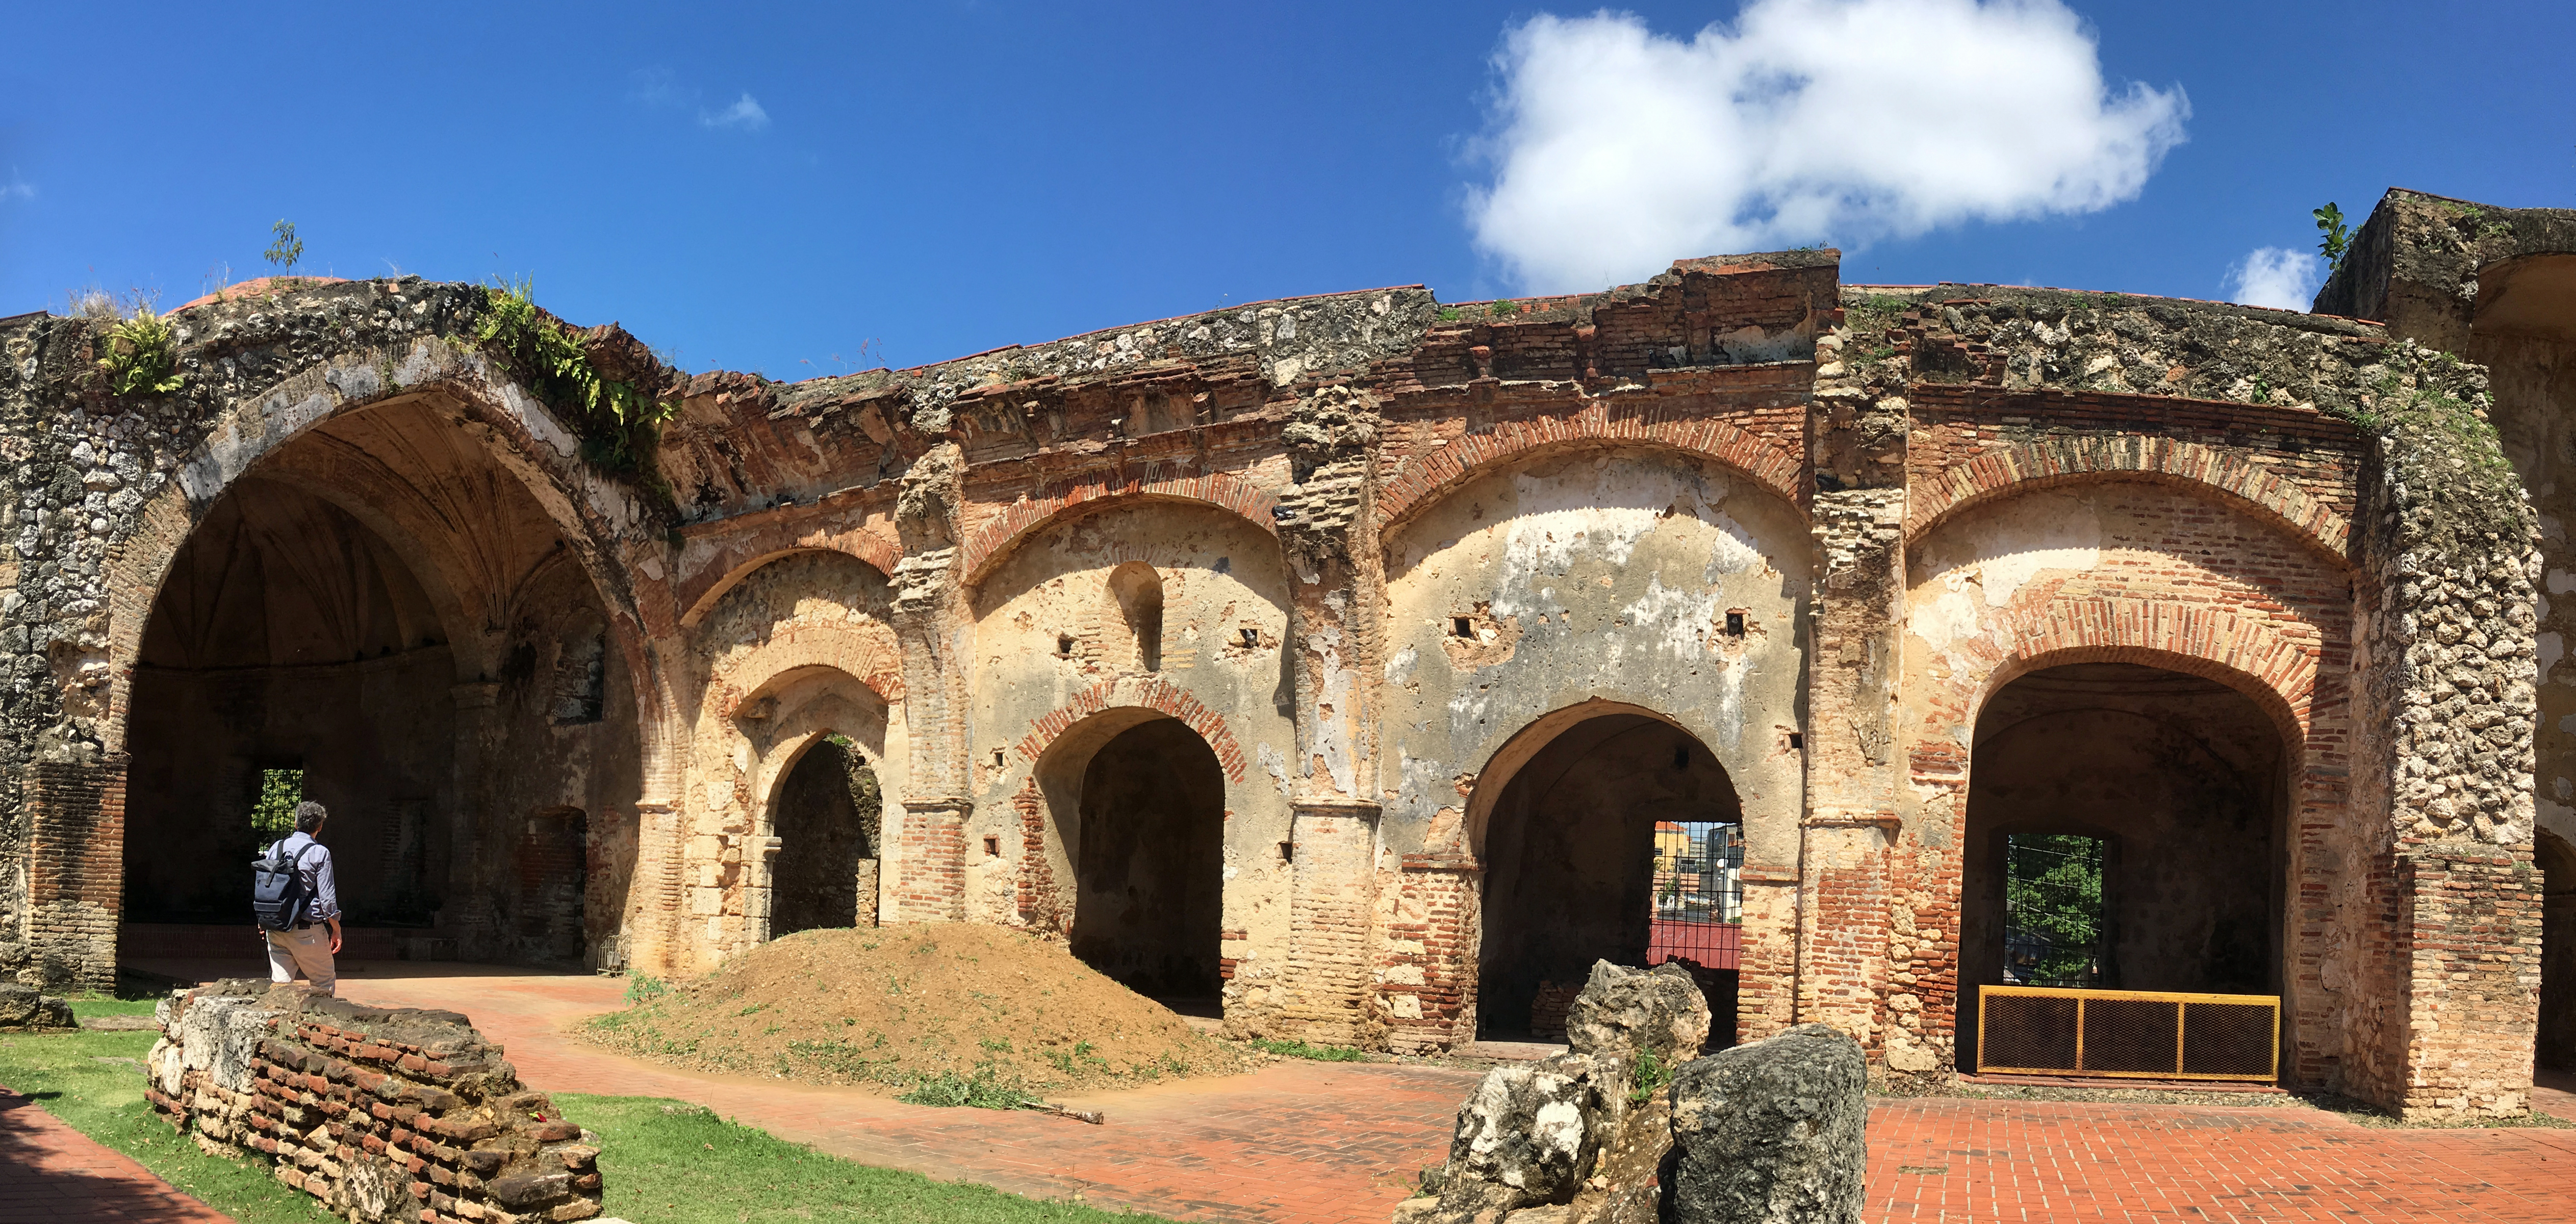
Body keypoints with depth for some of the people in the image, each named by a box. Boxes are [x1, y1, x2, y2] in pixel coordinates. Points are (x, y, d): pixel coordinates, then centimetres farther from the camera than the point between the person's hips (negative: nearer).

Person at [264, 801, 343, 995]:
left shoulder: (277, 848, 7)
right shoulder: (320, 852, -9)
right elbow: (327, 897, -10)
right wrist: (336, 931, 0)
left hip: (275, 929, 5)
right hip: (307, 931, -5)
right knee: (324, 984, 8)